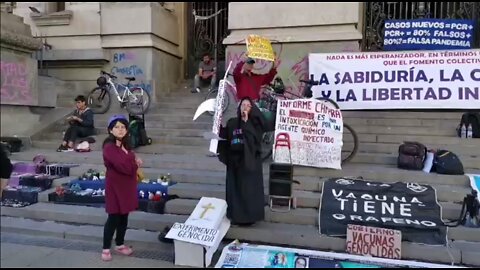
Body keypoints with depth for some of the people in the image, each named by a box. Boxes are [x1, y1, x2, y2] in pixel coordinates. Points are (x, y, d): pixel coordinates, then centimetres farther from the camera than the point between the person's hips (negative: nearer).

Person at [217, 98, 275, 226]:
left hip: (250, 160, -4)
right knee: (235, 188, 7)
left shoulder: (254, 123, -1)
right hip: (234, 160, 4)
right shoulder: (232, 123, 10)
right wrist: (219, 126, -8)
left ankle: (249, 216, 7)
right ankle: (236, 216, 17)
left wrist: (246, 122, -18)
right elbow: (225, 137, 5)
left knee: (249, 188, -2)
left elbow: (255, 138, -18)